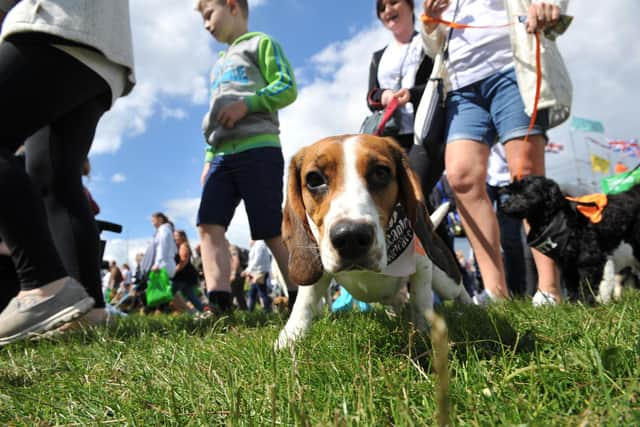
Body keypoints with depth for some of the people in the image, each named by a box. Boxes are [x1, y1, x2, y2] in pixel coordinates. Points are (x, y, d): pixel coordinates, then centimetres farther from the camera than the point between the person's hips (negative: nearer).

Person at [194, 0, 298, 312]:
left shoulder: (261, 44, 10)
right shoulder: (220, 64, 31)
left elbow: (287, 87, -4)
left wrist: (247, 103, -15)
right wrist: (209, 158, 20)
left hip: (258, 149, -7)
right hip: (223, 155, 7)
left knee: (272, 232, -8)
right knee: (209, 225, -10)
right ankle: (219, 304, -15)